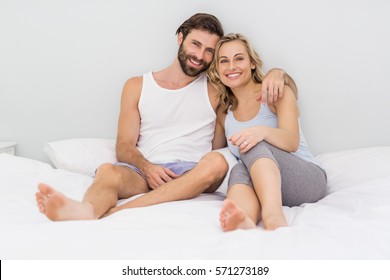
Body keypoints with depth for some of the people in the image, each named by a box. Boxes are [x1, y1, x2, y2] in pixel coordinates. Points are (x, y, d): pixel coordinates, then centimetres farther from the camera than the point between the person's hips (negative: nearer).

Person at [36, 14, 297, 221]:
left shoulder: (215, 88, 16)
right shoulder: (137, 86, 15)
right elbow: (124, 146, 7)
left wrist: (276, 73, -4)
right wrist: (146, 167, -16)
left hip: (190, 175, 0)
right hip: (143, 172, 0)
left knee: (216, 162, -33)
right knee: (107, 171, -31)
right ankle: (86, 213, -67)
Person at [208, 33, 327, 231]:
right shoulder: (224, 111, 15)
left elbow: (292, 142, -15)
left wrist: (263, 131, -37)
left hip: (308, 180, -3)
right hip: (259, 187, 3)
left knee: (253, 146, -32)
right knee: (239, 171, -33)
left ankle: (274, 218, -58)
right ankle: (245, 223, -66)